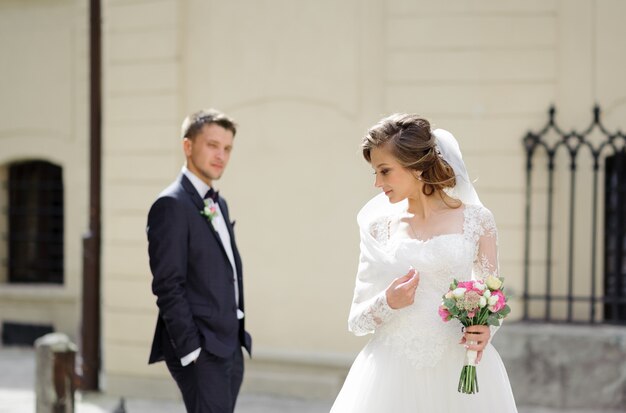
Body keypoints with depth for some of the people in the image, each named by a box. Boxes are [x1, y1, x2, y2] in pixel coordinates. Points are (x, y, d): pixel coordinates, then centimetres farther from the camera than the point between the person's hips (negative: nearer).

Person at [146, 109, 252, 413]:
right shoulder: (172, 205, -11)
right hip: (201, 349, -9)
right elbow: (168, 286, -16)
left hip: (229, 347, 9)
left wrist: (238, 337, 15)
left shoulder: (218, 204, 17)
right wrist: (191, 350, -19)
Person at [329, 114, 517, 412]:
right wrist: (387, 303, -14)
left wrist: (485, 330, -15)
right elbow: (356, 321, 7)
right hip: (393, 375, 1)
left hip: (457, 373, -1)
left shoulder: (476, 220, 1)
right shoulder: (379, 227, 6)